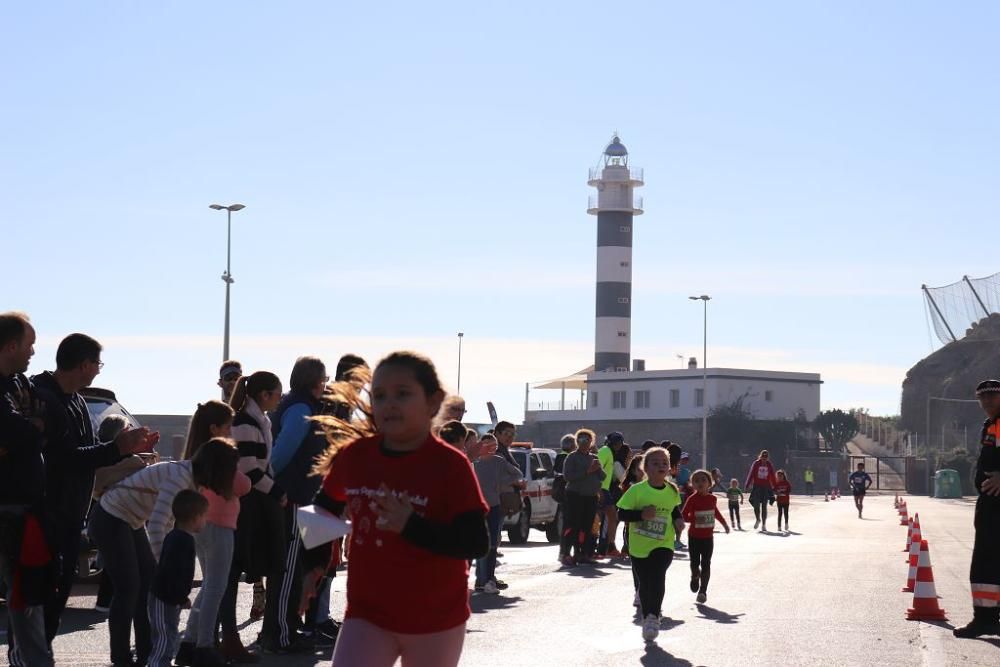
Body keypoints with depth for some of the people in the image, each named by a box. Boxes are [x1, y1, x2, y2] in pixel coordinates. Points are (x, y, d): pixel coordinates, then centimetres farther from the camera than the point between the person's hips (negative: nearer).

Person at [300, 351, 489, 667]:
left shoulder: (450, 465, -14)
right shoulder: (353, 456, -2)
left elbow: (477, 542, -21)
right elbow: (325, 507, 19)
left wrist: (411, 526, -31)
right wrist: (313, 565, 12)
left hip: (434, 620, -2)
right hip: (367, 613, 2)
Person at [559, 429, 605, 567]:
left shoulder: (594, 458, 18)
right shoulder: (572, 457, 0)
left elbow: (602, 477, 15)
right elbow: (568, 476, -13)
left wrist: (598, 469, -7)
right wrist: (587, 471, -17)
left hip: (591, 497, 6)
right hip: (575, 495, -6)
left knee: (586, 527, 3)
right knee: (572, 526, -11)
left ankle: (581, 554, 8)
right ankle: (565, 554, -11)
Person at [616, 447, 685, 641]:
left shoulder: (673, 491, -1)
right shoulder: (636, 490, -13)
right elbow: (621, 514, -13)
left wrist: (678, 520, 0)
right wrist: (642, 514, -26)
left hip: (663, 545, 1)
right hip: (639, 546, -1)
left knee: (658, 578, -20)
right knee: (643, 582, 9)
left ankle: (653, 616, -12)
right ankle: (647, 615, 33)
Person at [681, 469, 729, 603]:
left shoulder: (712, 498, 1)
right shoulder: (692, 499, -11)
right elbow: (683, 516, -14)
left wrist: (724, 523, 31)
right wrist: (695, 519, -31)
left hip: (708, 537, 2)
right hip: (694, 536, -2)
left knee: (706, 564, -1)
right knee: (695, 563, 3)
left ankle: (703, 591, 4)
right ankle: (695, 577, 36)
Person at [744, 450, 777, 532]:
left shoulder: (769, 465, 4)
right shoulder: (756, 464, -1)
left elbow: (772, 477, 8)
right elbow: (751, 474, 0)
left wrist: (775, 487, 7)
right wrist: (747, 485, -4)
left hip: (766, 487, 1)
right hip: (756, 486, -1)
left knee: (764, 506, 2)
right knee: (756, 505, -5)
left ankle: (763, 525, 8)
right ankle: (758, 520, 23)